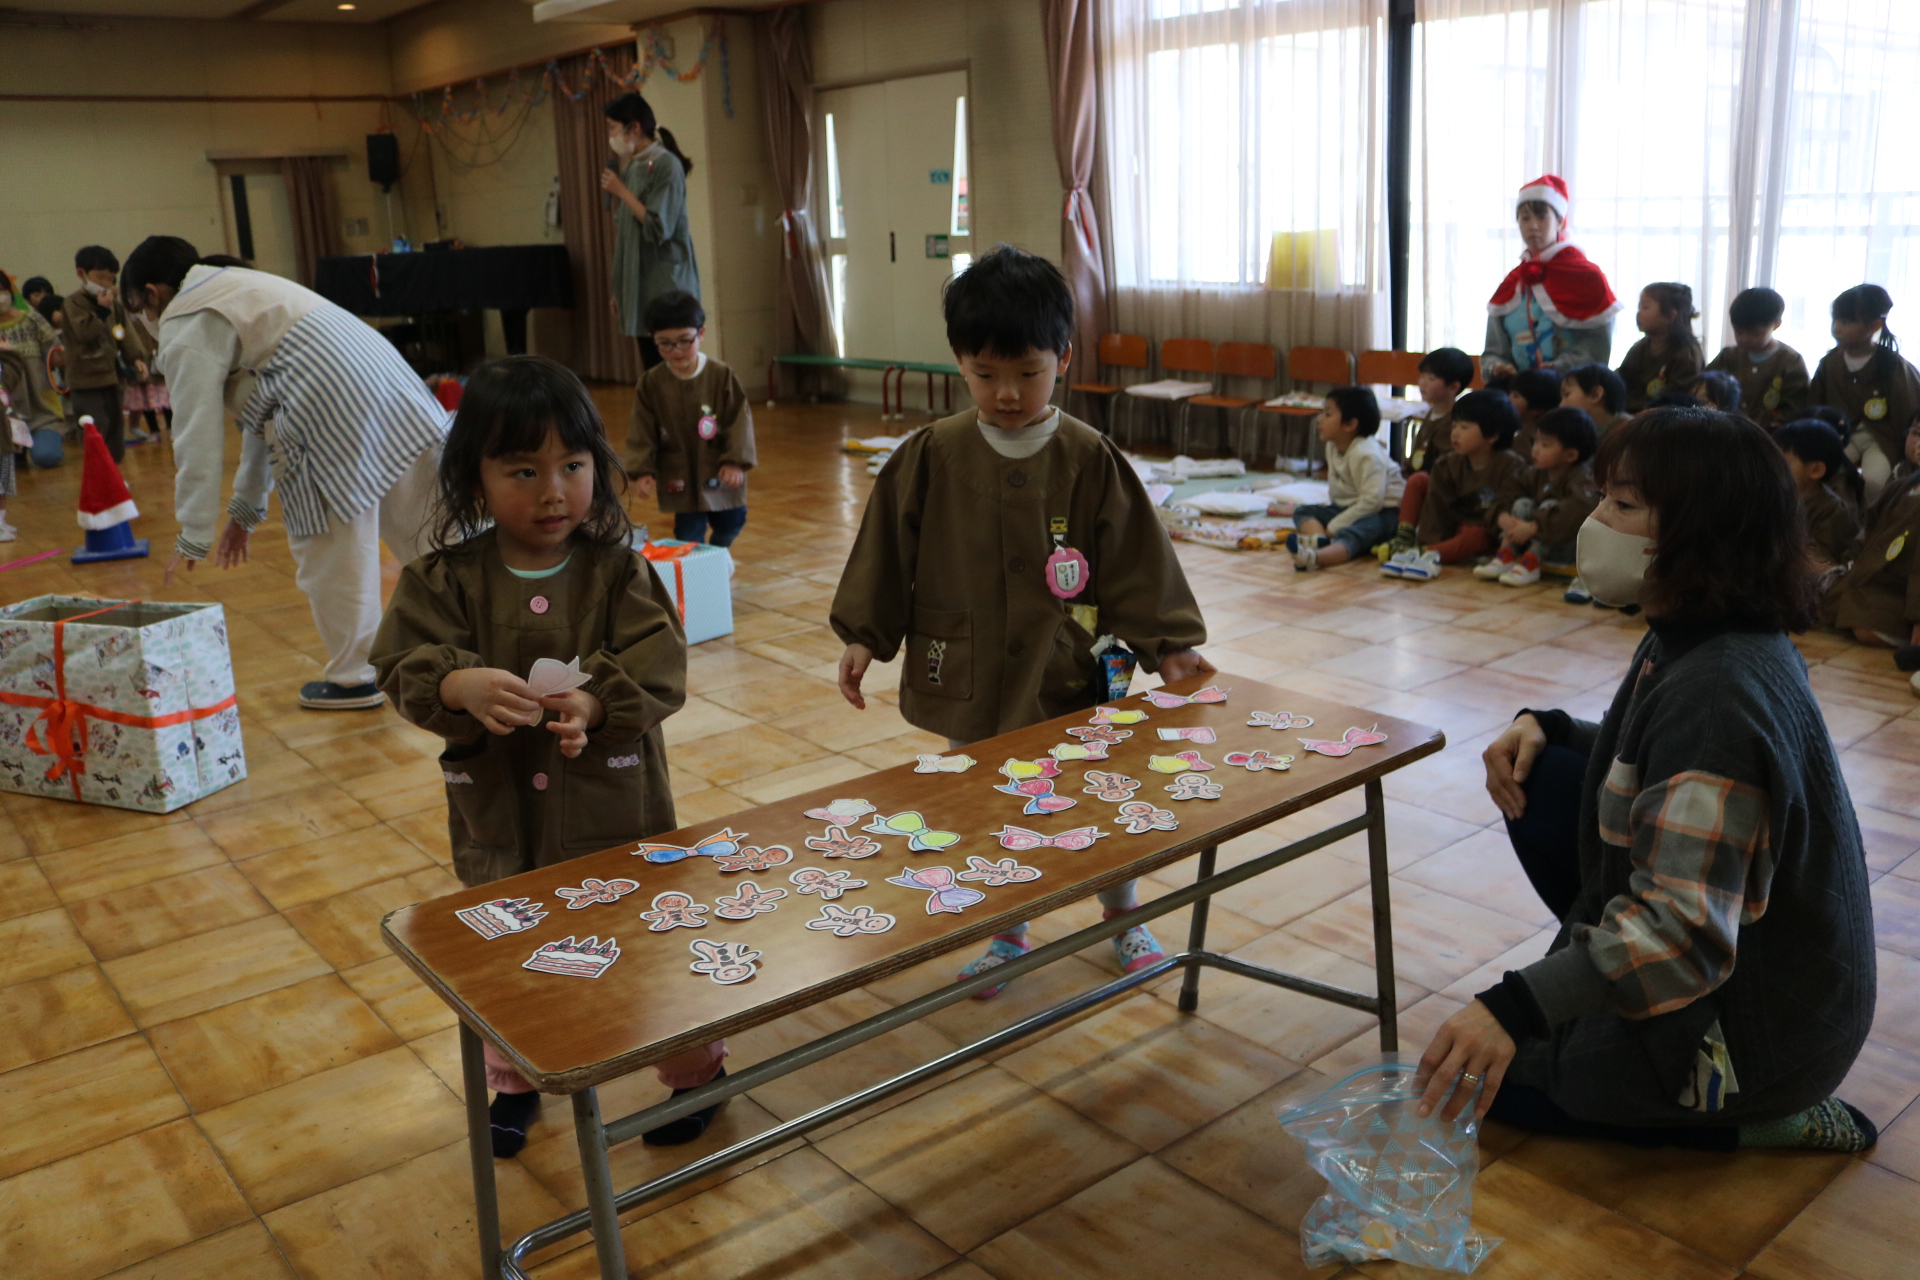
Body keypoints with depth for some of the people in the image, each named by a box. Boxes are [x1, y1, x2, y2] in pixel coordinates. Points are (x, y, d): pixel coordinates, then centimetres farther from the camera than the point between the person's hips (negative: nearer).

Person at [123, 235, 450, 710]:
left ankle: (353, 678, 16)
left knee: (330, 555, 4)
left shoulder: (185, 327, 6)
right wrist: (246, 508, 37)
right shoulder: (241, 287, 33)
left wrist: (193, 539, 10)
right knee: (424, 533, 11)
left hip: (332, 409, -9)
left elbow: (198, 436, 1)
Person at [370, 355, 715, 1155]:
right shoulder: (445, 578, -6)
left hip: (615, 805, -2)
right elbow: (404, 662, -14)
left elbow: (659, 666, -15)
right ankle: (514, 1084, 46)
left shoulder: (619, 569, -8)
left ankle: (695, 1069, 36)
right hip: (500, 814, 2)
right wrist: (462, 685, -35)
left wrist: (596, 705, -34)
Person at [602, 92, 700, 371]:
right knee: (652, 373, 7)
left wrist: (622, 192, -10)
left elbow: (658, 229, -17)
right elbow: (626, 231, 16)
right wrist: (619, 289, 15)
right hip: (640, 287, 7)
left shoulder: (666, 165, -10)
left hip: (667, 288, -7)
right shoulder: (631, 168, 12)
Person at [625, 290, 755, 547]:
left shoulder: (723, 377, -9)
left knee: (732, 522, 16)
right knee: (689, 534, -2)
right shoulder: (650, 383, -7)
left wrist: (735, 462, -17)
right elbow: (641, 433, -4)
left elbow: (739, 422, -9)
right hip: (679, 479, -1)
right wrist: (643, 471, -11)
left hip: (719, 473, 1)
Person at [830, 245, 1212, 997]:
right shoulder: (931, 457, -6)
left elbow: (1136, 562, -4)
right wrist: (865, 634, 0)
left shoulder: (1091, 462, -8)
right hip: (967, 675, 1)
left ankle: (1123, 920, 39)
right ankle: (1007, 937, 36)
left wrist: (1167, 645, -6)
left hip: (1066, 675, -1)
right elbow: (887, 551, 2)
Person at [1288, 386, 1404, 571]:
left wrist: (1333, 526, -27)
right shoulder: (1333, 447, 7)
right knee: (1302, 512, -3)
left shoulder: (1367, 455, -21)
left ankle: (1314, 557, -71)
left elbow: (1371, 502, -27)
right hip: (1349, 506, 10)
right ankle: (1318, 538, -38)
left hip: (1383, 512, -10)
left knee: (1350, 534, -37)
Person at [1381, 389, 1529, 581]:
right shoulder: (1451, 464, -4)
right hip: (1452, 523, 5)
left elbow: (1506, 507, -23)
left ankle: (1423, 554, -56)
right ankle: (1404, 539, -17)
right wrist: (1431, 541, -28)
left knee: (1476, 534, -41)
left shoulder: (1510, 465, -15)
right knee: (1417, 481, -5)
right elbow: (1438, 506, -13)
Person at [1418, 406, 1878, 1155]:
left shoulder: (1718, 694, -31)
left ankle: (1751, 1117, 4)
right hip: (1730, 949, 9)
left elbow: (1683, 933, -37)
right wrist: (1547, 728, -1)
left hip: (1758, 1029, -9)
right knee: (1540, 779, 4)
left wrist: (1518, 1006, -45)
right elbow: (1652, 765, 18)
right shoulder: (1690, 640, -1)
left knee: (1482, 1076, 2)